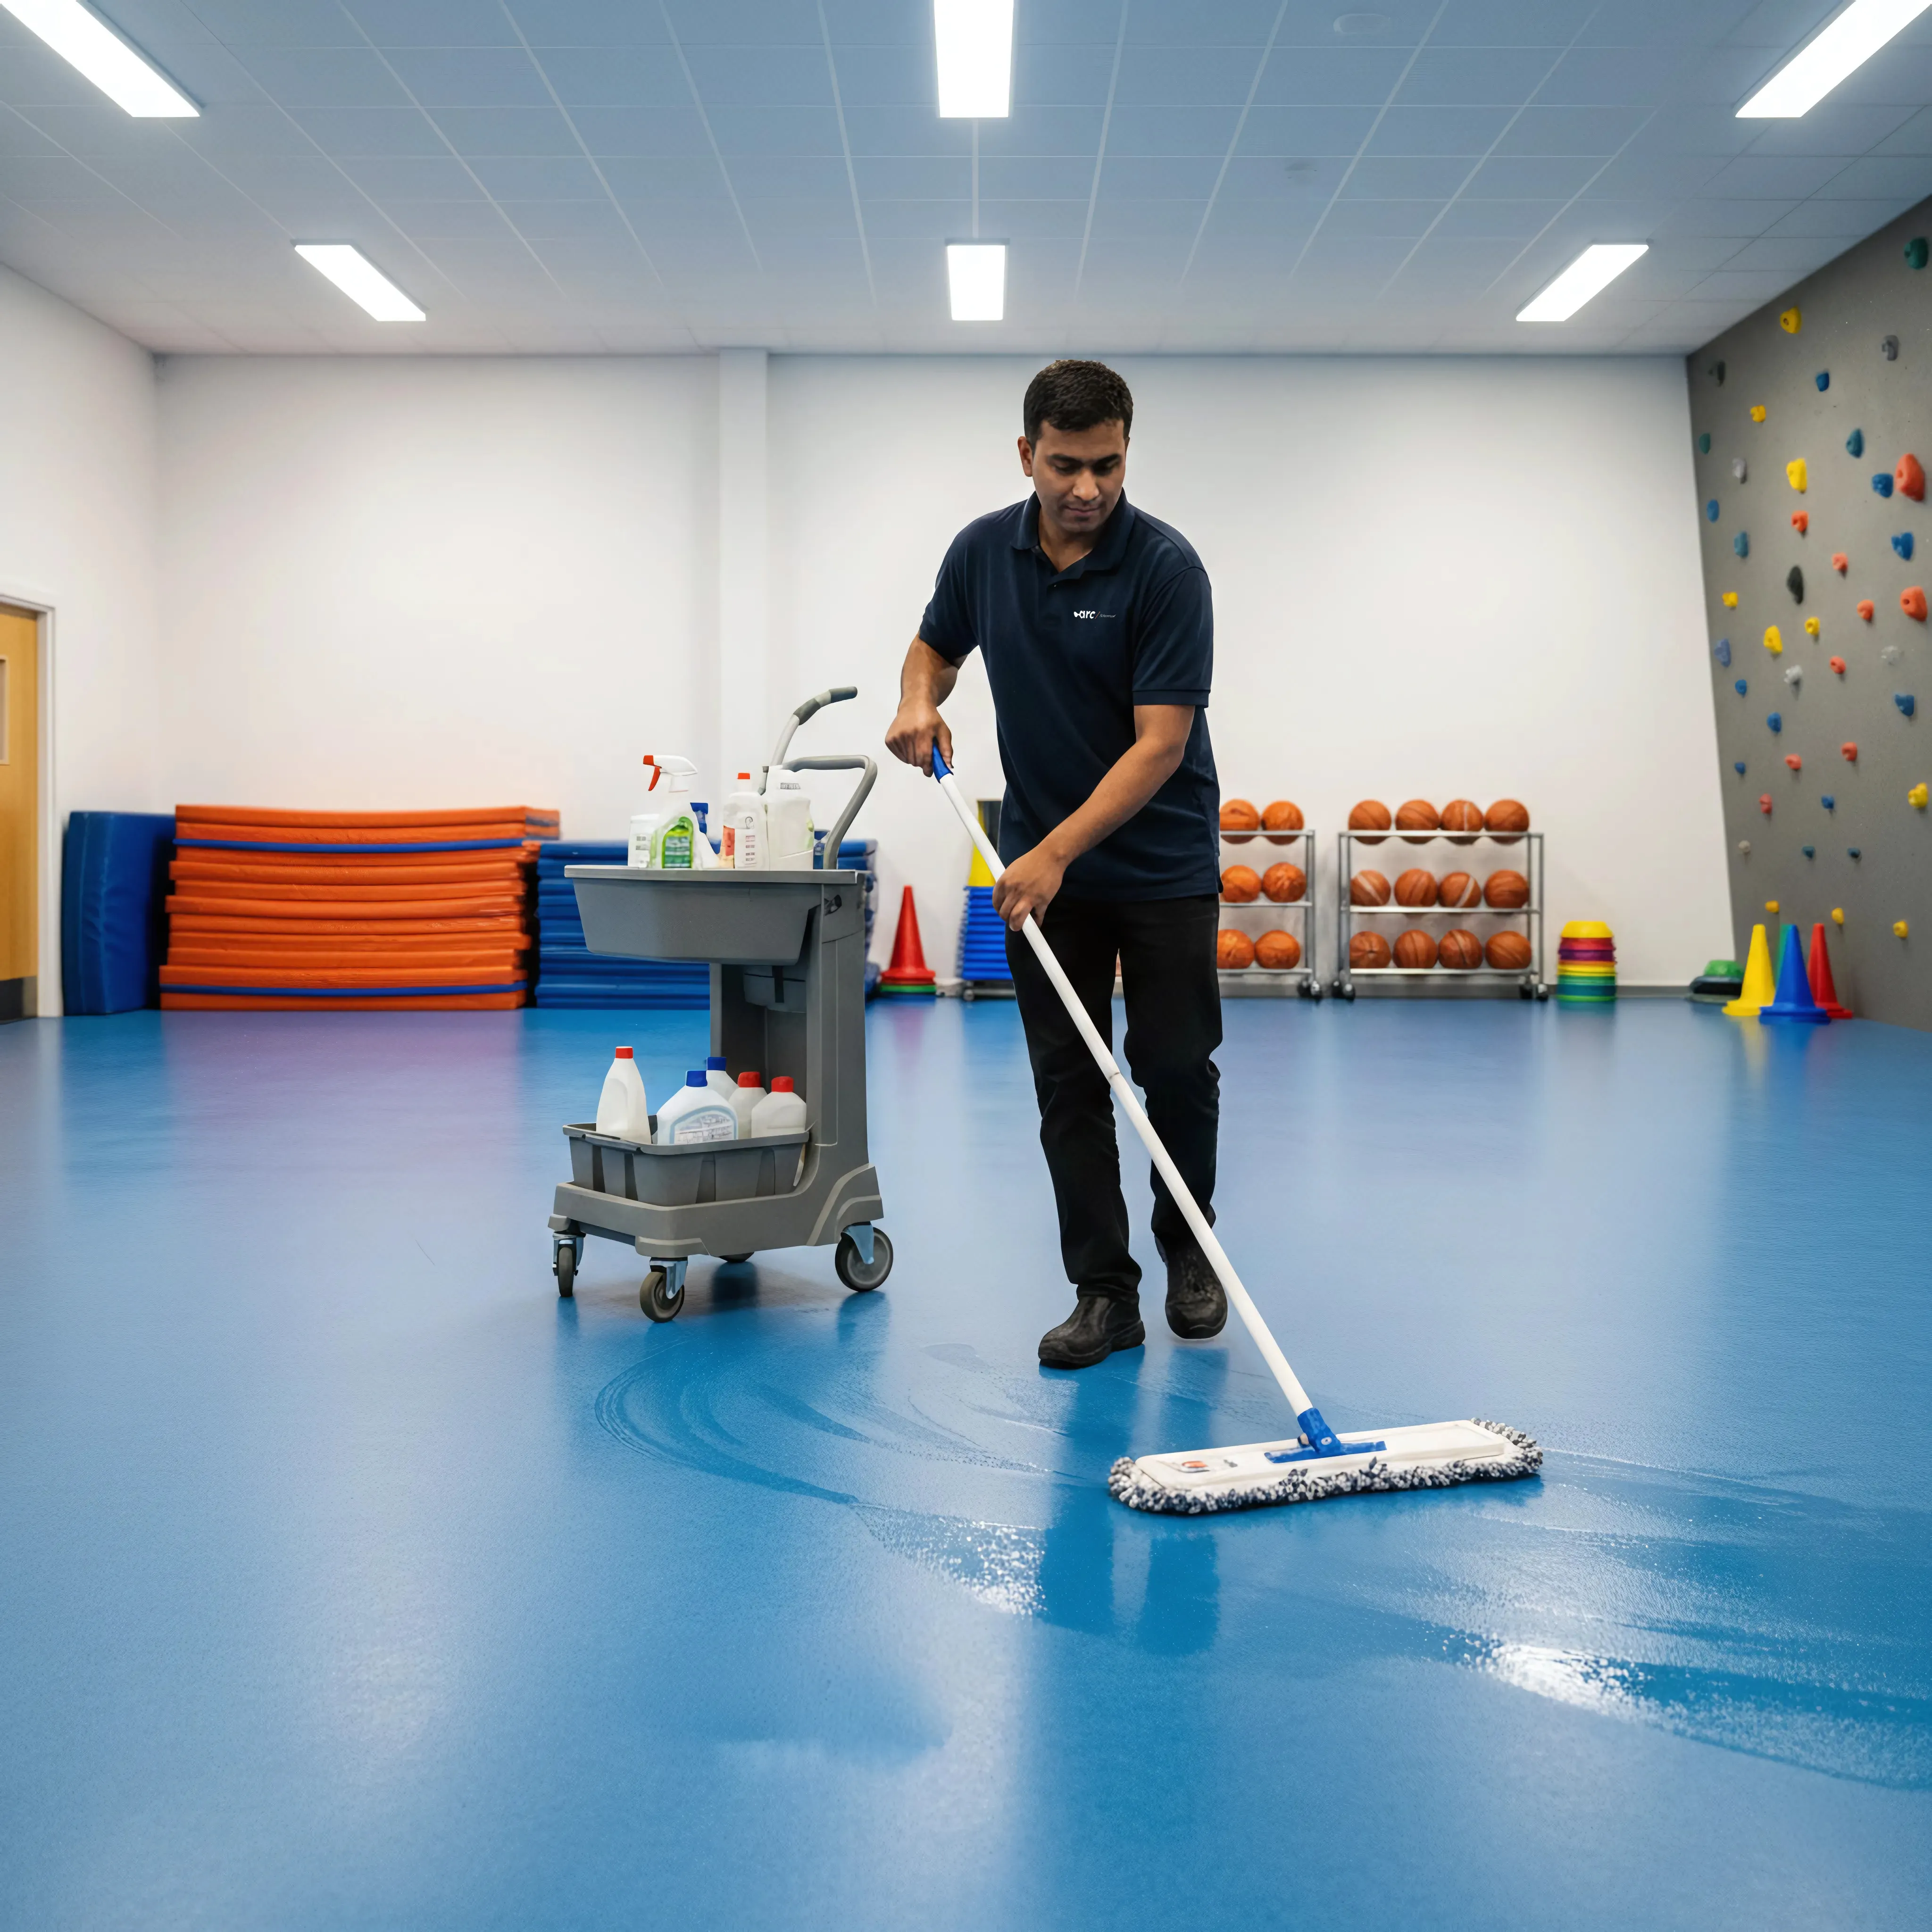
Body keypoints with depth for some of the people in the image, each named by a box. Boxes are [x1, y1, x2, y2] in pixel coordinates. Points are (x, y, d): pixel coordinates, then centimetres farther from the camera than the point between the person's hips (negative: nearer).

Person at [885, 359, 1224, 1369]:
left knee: (1177, 1068, 1)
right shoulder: (982, 550, -3)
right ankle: (1104, 1292, 10)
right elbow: (936, 645, 16)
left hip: (1163, 863, -3)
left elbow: (1161, 743, -22)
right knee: (1068, 1082, 2)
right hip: (1040, 865, 4)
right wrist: (918, 702, -7)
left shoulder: (1166, 566, -18)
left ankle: (1186, 1245, 27)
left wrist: (1058, 849, -28)